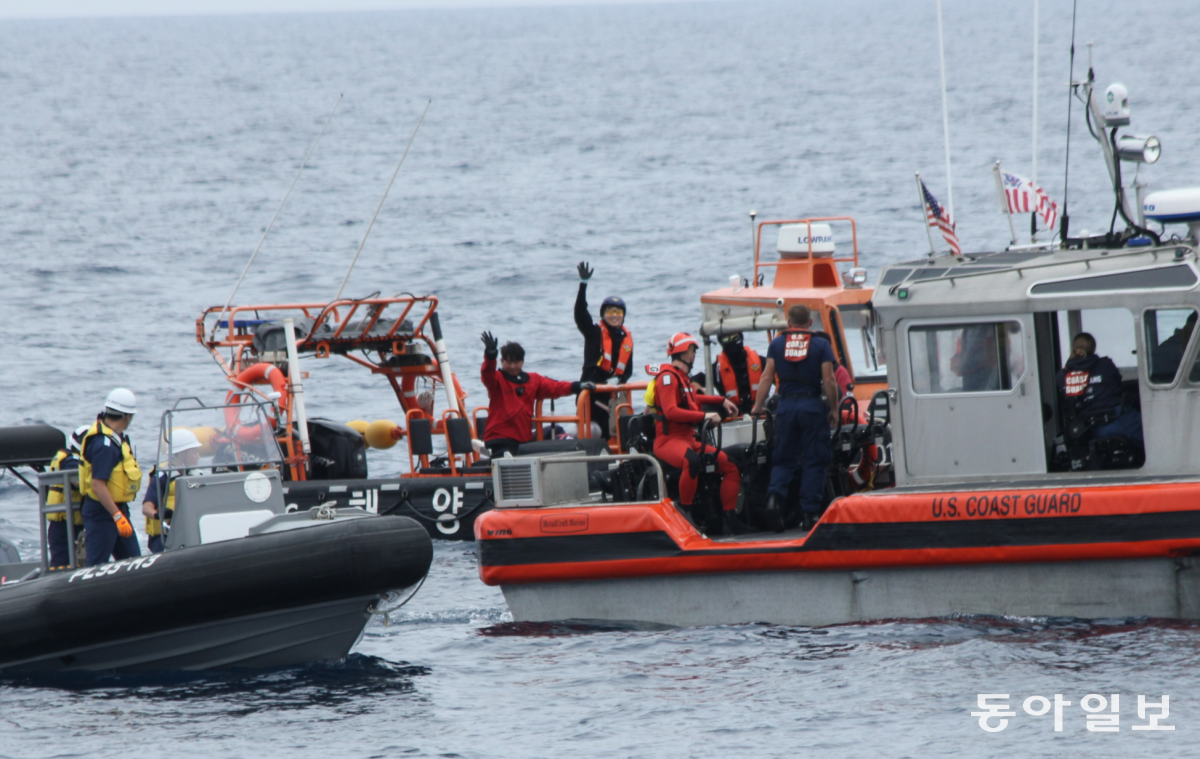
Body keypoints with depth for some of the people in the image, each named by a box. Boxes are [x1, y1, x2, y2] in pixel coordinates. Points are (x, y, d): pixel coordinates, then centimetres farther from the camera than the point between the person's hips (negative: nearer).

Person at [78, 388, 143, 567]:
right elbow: (98, 485, -27)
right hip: (102, 513, -10)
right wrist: (118, 516, -28)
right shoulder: (104, 445, -23)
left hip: (117, 509, 10)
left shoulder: (116, 438, 9)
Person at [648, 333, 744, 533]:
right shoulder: (668, 376, -11)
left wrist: (722, 401, 37)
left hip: (689, 439, 10)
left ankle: (729, 517, 9)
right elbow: (670, 411, -24)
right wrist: (704, 416, -26)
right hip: (669, 440, -10)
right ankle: (685, 512, -32)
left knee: (730, 465, 3)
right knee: (692, 460, -41)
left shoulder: (682, 377, 19)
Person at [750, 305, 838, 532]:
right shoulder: (821, 345, -1)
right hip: (812, 406, -2)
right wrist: (834, 409, 4)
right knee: (813, 461, 4)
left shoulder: (777, 344, 4)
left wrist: (758, 406, 7)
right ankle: (810, 512, 1)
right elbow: (828, 381, -5)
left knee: (783, 459, 11)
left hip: (786, 406, 2)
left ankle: (775, 496, -15)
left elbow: (767, 377, 1)